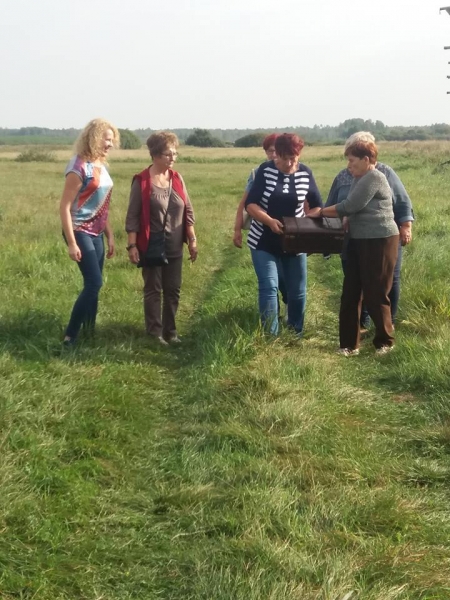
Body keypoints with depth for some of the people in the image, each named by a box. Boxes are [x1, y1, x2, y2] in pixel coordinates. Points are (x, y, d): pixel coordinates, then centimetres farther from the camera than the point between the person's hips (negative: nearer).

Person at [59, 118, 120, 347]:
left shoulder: (101, 166, 9)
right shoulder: (79, 167, -16)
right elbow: (64, 207, -17)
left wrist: (110, 235, 18)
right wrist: (72, 243, -21)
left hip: (96, 234, 8)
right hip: (80, 232, -8)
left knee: (92, 285, 8)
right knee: (94, 283, -14)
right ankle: (70, 337, -6)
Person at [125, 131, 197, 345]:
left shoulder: (177, 179, 6)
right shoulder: (141, 181, -10)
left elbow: (188, 211, 11)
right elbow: (133, 216, -9)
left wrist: (192, 239, 7)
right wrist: (132, 245, -13)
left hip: (174, 247, 5)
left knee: (173, 290, 9)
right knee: (153, 290, 3)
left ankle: (170, 332, 20)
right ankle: (155, 333, 10)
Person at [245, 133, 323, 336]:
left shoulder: (305, 173, -4)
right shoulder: (265, 170, -9)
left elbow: (317, 206, 5)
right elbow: (250, 204, -12)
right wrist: (269, 221, -28)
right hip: (264, 241, -2)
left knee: (297, 290, 9)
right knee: (269, 287, -10)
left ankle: (296, 333, 27)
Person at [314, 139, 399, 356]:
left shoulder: (374, 178, -14)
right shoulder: (359, 180, 16)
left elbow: (349, 206, -16)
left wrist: (321, 212, -6)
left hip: (379, 241, -9)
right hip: (359, 241, 9)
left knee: (375, 295, 0)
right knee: (350, 294, 6)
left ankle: (385, 341, 18)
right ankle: (350, 344, 13)